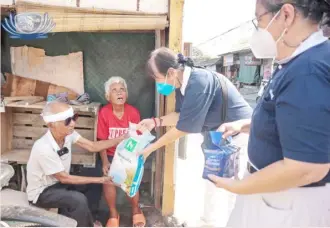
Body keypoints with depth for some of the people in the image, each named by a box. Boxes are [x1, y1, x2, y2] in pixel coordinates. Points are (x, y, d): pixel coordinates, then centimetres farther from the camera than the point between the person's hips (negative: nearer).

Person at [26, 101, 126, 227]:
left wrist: (122, 138, -18)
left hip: (58, 183, 8)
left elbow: (93, 146, -9)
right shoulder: (44, 148, -32)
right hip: (41, 192, -7)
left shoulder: (68, 134, -14)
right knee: (79, 200, -25)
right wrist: (99, 180, -21)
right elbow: (64, 178, -23)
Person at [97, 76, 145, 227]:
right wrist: (105, 162, -19)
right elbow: (102, 141, -9)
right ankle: (113, 214, 3)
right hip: (111, 155, 0)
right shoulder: (104, 113, -14)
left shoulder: (133, 112, -12)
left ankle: (136, 210, 12)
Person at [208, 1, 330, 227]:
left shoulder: (308, 72, -28)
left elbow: (307, 168, -31)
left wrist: (236, 186, -20)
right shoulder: (301, 64, 5)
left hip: (290, 202, -9)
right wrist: (243, 125, 5)